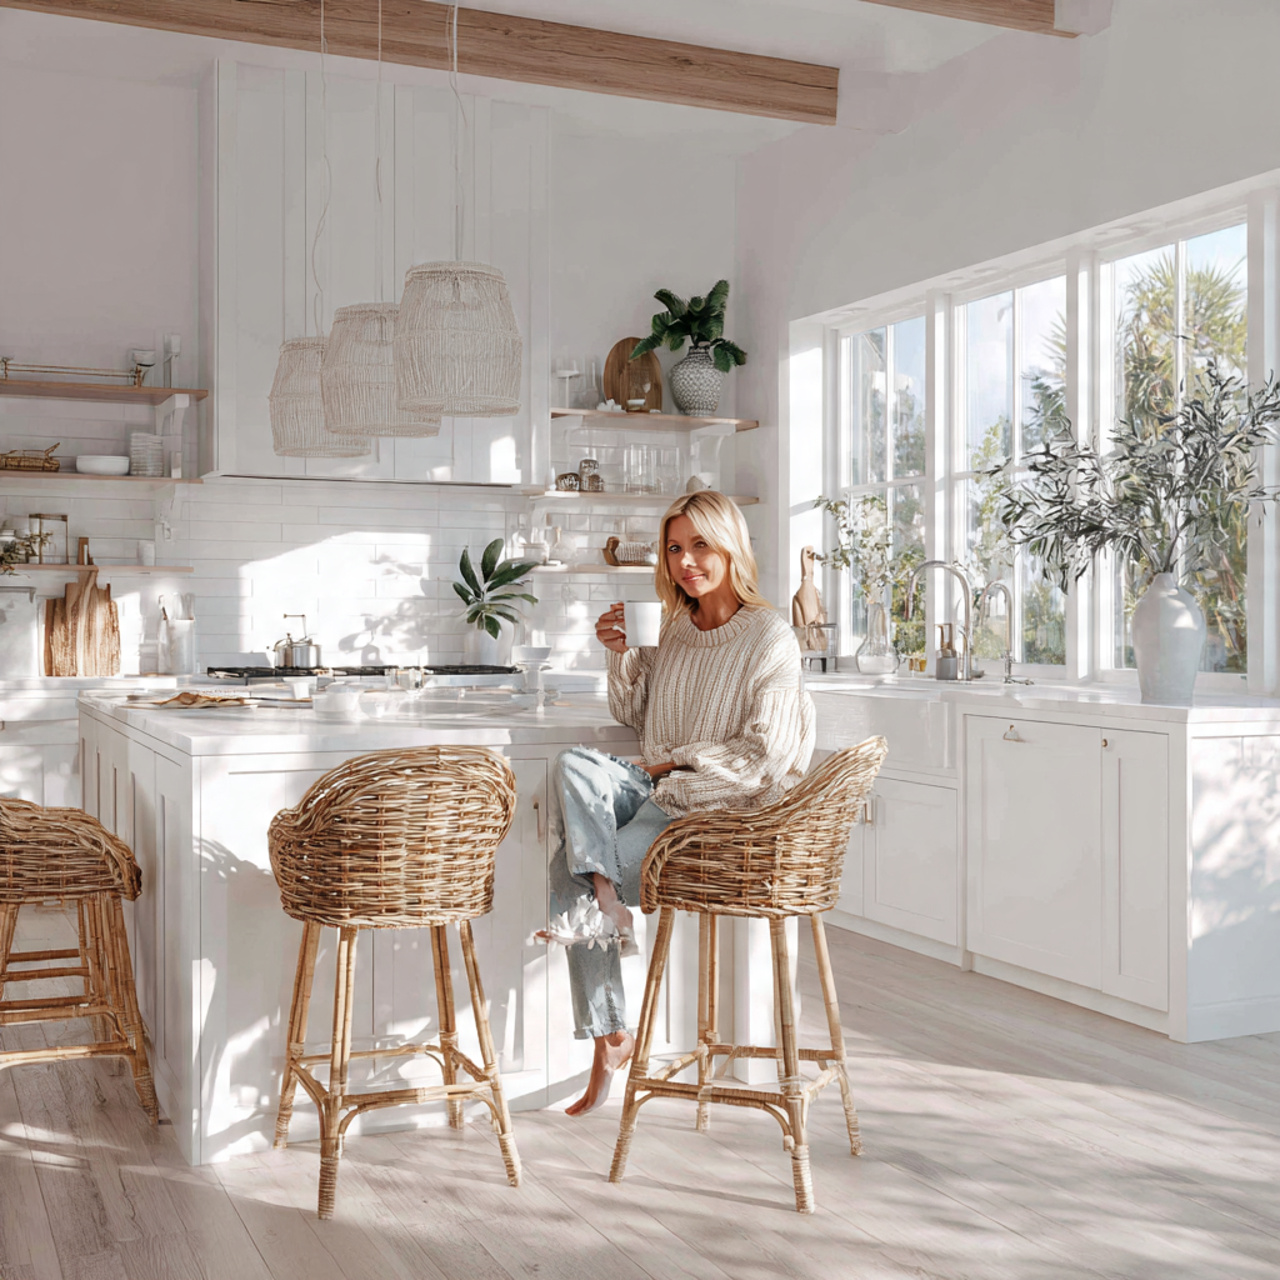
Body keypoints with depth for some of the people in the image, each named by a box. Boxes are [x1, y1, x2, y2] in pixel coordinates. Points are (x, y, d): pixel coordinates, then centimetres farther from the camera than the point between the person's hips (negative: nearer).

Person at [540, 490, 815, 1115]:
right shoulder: (671, 628, 13)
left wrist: (676, 761, -11)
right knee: (574, 763, -26)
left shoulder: (769, 637, -6)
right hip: (655, 790, 6)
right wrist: (620, 655, 4)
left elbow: (766, 752, -12)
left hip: (718, 808, -6)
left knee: (569, 869, -21)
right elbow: (633, 714, 22)